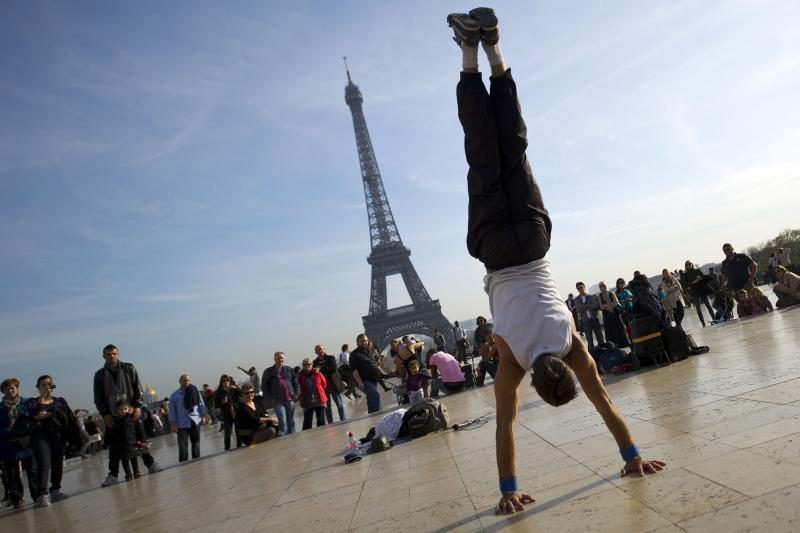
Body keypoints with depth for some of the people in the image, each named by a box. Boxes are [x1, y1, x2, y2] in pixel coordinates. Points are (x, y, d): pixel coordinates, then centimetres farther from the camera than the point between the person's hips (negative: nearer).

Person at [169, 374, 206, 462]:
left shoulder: (195, 391, 0)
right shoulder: (175, 395, -3)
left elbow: (201, 404, 6)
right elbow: (172, 411, -3)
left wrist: (202, 416, 3)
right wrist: (173, 424, -7)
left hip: (195, 422, 2)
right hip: (182, 424, -2)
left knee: (196, 443, 14)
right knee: (182, 446, -6)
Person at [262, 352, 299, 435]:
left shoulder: (289, 370, 9)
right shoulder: (268, 372, 3)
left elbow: (295, 382, 12)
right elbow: (264, 387, 3)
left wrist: (296, 394, 2)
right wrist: (270, 398, -5)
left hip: (290, 400, 3)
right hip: (278, 401, -3)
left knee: (291, 421, 11)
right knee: (282, 421, -10)